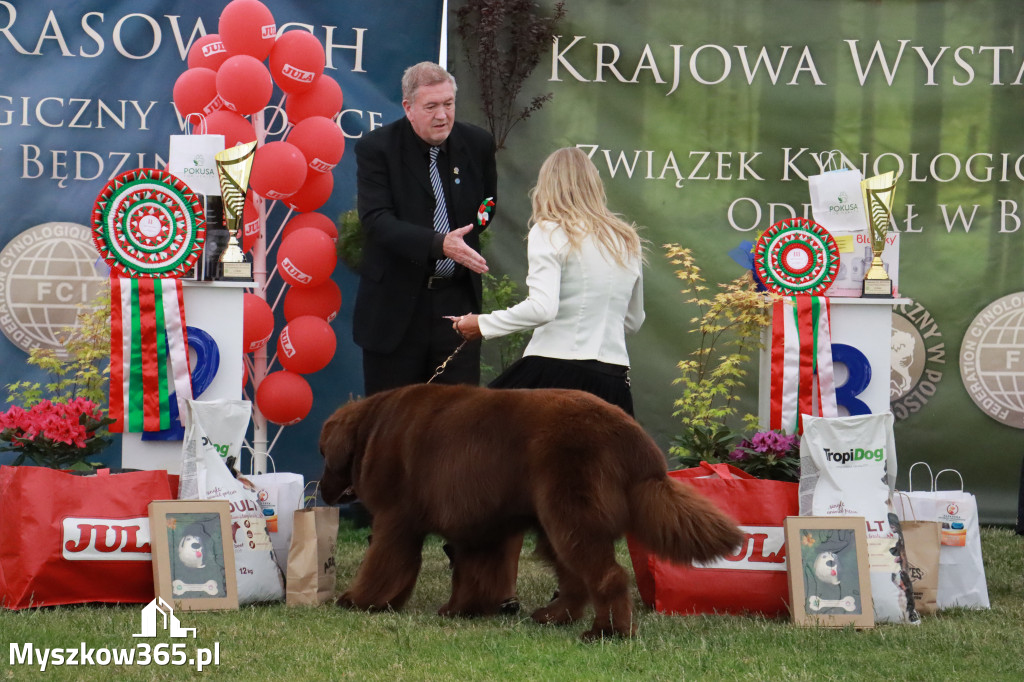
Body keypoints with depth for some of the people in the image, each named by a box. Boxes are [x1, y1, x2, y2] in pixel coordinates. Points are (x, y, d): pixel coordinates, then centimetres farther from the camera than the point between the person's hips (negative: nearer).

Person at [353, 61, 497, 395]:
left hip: (457, 298, 3)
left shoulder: (477, 143, 3)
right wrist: (439, 244, -33)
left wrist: (464, 244, 10)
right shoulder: (376, 148, -9)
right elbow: (376, 220, -21)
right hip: (395, 305, -3)